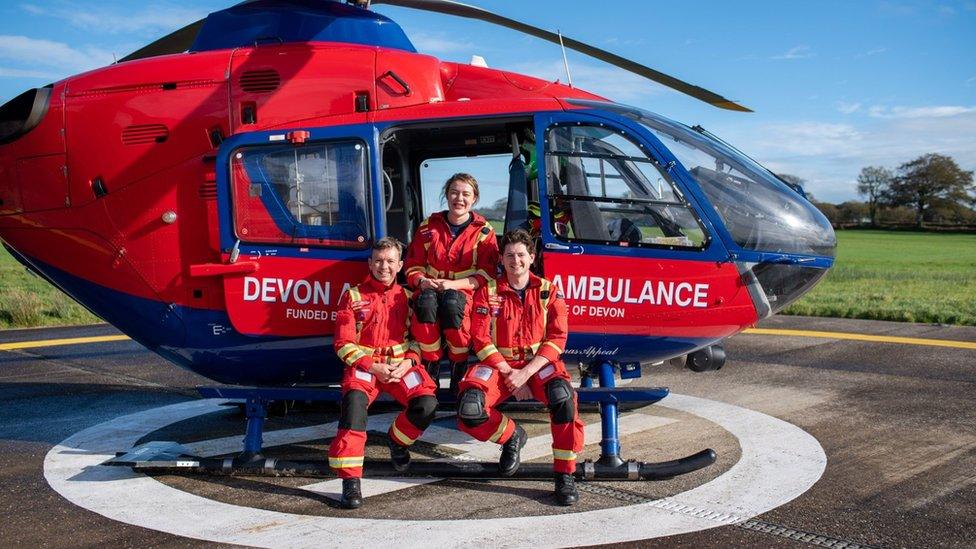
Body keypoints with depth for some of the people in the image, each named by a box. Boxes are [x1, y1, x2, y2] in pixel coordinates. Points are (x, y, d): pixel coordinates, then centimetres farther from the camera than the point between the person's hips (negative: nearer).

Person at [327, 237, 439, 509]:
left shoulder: (407, 297, 12)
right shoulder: (353, 296, 5)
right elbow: (344, 344, 0)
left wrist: (408, 362, -11)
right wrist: (373, 367, -13)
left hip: (401, 363, 2)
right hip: (364, 364, -2)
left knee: (427, 404, -24)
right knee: (354, 399, -35)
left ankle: (397, 439, 12)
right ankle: (350, 480, -32)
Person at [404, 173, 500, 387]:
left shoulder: (483, 231, 5)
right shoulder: (429, 226, 11)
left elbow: (486, 274, -3)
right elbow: (413, 264, 14)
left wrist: (453, 284, -17)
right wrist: (421, 281, -11)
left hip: (464, 291, -2)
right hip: (430, 288, 2)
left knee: (452, 303, -39)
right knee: (426, 302, -37)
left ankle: (459, 370, -23)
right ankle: (430, 369, -25)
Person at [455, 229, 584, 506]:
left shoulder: (549, 291, 3)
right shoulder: (488, 291, 3)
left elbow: (557, 338, -3)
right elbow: (480, 338, -3)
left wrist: (525, 373, -14)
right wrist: (509, 373, -13)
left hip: (538, 362, -1)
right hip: (498, 362, 1)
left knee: (562, 395, -35)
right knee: (469, 410, -27)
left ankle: (565, 474, -21)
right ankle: (512, 435, 6)